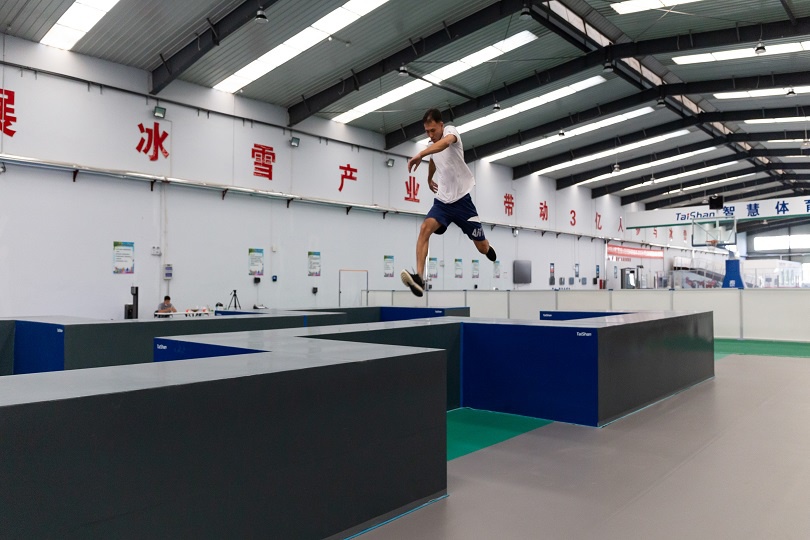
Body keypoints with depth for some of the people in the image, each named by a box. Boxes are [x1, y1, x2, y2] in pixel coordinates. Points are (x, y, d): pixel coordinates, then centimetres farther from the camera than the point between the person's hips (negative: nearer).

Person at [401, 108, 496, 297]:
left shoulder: (450, 130, -14)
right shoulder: (432, 145, 8)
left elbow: (446, 142, -41)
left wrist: (420, 155, -54)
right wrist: (429, 179, 45)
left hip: (462, 200, -5)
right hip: (442, 200, 5)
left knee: (483, 248, 7)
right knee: (425, 228, -26)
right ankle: (419, 278, -35)